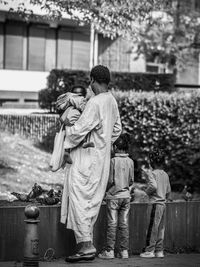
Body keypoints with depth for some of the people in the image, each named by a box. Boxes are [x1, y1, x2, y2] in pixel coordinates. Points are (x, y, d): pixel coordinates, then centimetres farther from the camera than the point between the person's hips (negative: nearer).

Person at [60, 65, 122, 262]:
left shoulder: (95, 103, -18)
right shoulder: (112, 101, 10)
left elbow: (79, 129, -18)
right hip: (101, 157, 9)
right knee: (91, 203, 12)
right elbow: (117, 129, 20)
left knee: (79, 200, -8)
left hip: (87, 158, -9)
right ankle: (86, 244, 16)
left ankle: (86, 246, -13)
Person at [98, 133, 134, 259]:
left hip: (114, 196, -4)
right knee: (124, 224, 6)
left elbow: (111, 181, -10)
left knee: (112, 224, -1)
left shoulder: (113, 161, -11)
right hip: (126, 195, 4)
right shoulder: (130, 161, 2)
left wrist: (106, 188, 8)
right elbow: (131, 181, 6)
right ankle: (124, 251, 7)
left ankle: (110, 251, 0)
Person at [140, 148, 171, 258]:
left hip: (155, 203, -7)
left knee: (152, 228, -3)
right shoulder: (165, 174, 11)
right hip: (163, 204, 7)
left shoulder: (152, 173, -10)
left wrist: (146, 190, -8)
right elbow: (168, 191, 15)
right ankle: (159, 251, 12)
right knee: (160, 228, 10)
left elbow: (153, 186, -25)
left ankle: (150, 250, 0)